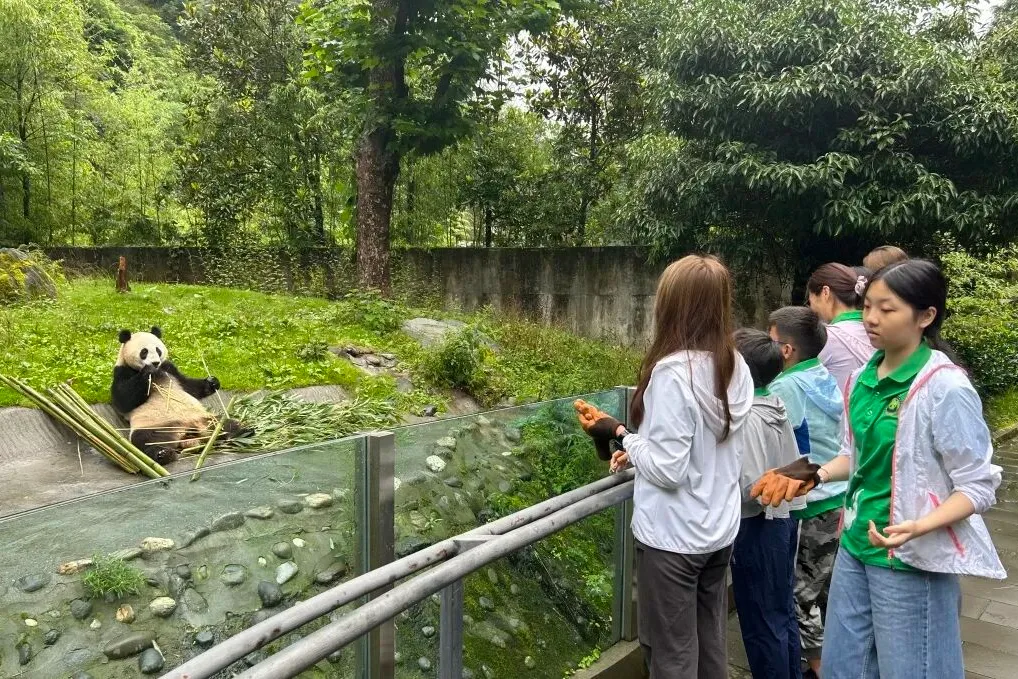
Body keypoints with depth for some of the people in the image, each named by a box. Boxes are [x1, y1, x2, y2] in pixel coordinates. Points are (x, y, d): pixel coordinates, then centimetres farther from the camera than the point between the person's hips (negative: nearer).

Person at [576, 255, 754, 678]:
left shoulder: (673, 372, -24)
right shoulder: (734, 366, 0)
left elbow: (668, 471, -23)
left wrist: (619, 434, -9)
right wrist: (639, 450, 12)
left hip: (673, 537, -7)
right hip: (719, 530, 8)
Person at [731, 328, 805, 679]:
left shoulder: (747, 418, -23)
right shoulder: (776, 407, 2)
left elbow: (751, 486, -27)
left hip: (758, 526, -9)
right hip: (783, 518, 9)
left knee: (760, 622, 5)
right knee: (782, 611, 21)